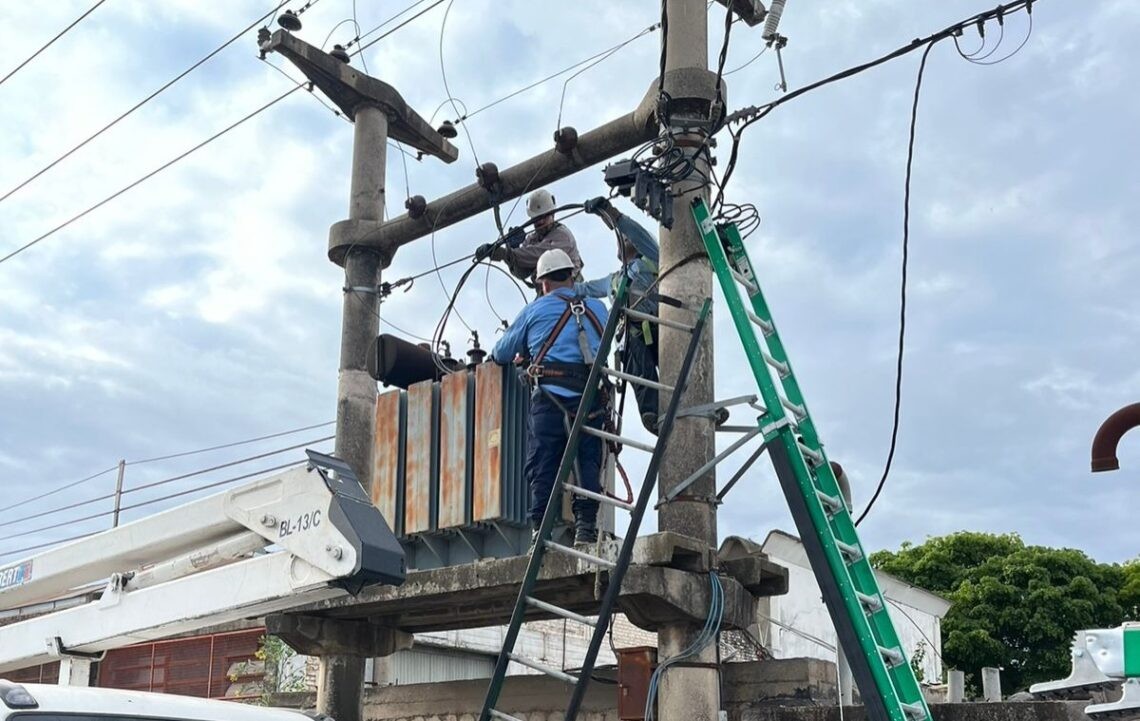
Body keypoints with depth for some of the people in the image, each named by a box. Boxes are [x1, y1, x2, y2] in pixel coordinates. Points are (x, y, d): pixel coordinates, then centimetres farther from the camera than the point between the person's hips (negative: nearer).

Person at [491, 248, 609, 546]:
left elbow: (503, 354, 18)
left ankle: (541, 530, -6)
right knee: (587, 462, 5)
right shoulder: (597, 308, 16)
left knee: (542, 465, 0)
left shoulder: (535, 310, 9)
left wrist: (495, 355, 42)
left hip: (551, 397, -2)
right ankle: (585, 524, -5)